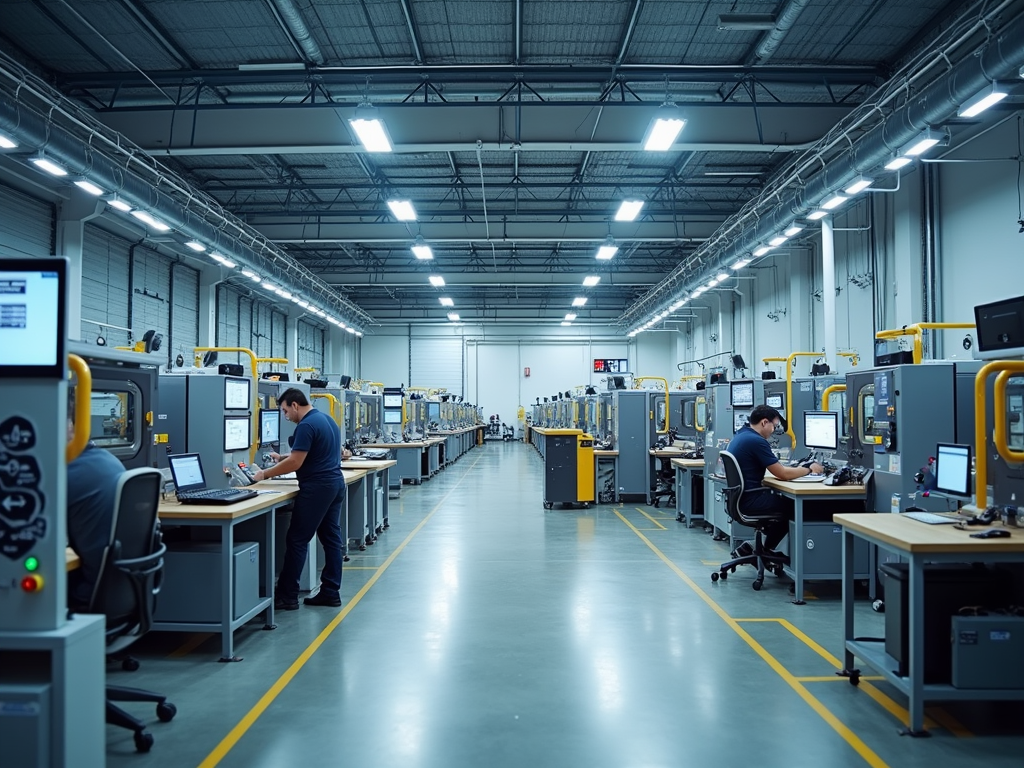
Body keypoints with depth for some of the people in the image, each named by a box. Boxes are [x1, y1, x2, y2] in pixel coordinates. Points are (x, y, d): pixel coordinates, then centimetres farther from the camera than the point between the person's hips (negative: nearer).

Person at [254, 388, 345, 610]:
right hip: (335, 484, 10)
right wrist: (282, 458, 19)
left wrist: (265, 474, -7)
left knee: (296, 540, -2)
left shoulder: (306, 425, -16)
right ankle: (331, 592, 12)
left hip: (317, 487, -10)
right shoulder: (326, 419, 15)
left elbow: (296, 463, -18)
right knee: (332, 538, 9)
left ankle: (287, 596, 4)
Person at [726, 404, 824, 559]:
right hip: (749, 501, -10)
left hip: (738, 498, 10)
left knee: (785, 501, 22)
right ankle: (765, 549, 14)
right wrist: (810, 469, -1)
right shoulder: (756, 441, -20)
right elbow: (783, 474, -16)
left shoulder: (740, 436, 11)